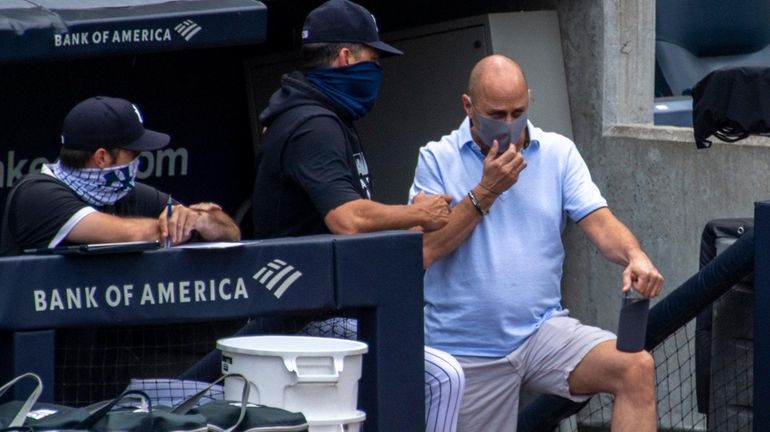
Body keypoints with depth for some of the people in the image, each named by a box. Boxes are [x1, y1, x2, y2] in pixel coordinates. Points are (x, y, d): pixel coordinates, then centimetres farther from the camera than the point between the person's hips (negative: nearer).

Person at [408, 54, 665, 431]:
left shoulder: (559, 153, 7)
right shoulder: (437, 159, 0)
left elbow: (598, 221, -5)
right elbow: (425, 250, -10)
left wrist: (634, 257, -26)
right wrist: (486, 191, -14)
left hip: (543, 331, 2)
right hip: (466, 352, -1)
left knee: (637, 368, -23)